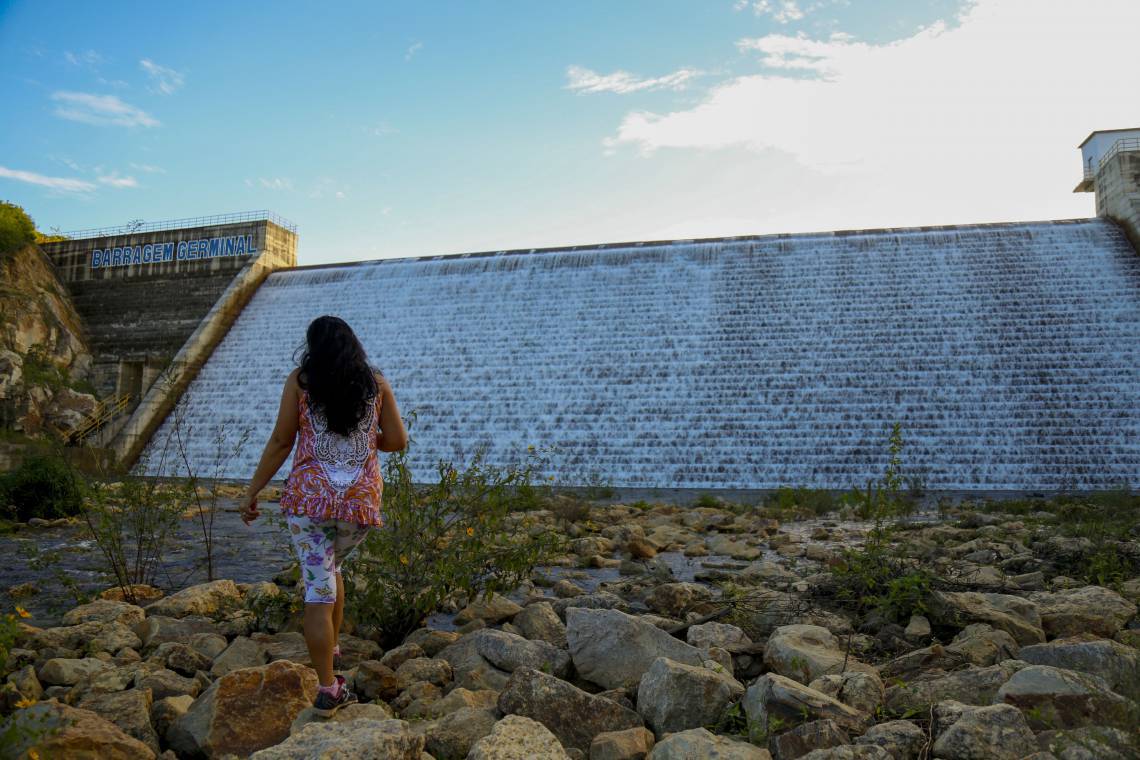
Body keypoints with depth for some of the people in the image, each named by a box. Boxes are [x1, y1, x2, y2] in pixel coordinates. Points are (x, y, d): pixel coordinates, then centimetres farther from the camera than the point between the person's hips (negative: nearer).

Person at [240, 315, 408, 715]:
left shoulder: (299, 381, 0)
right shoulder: (376, 383, 5)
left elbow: (280, 442, -1)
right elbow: (398, 441, 5)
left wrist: (252, 491, 7)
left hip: (310, 497, -2)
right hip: (362, 499, 3)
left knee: (319, 588, 3)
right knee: (331, 567, 27)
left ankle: (328, 688, 5)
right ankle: (332, 650, 36)